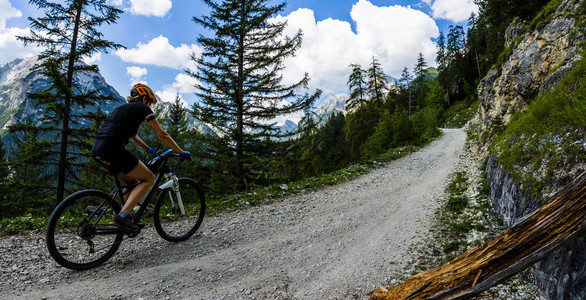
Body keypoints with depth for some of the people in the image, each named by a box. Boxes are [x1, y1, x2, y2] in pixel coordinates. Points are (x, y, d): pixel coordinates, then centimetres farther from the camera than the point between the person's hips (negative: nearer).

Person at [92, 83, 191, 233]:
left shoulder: (122, 108, 29)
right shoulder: (142, 108, 6)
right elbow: (162, 134, 5)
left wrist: (150, 150, 48)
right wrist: (182, 152, 11)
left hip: (97, 150, 9)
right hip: (112, 148, -9)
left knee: (132, 182, 22)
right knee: (149, 178, 2)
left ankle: (123, 216, 19)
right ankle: (122, 216, -11)